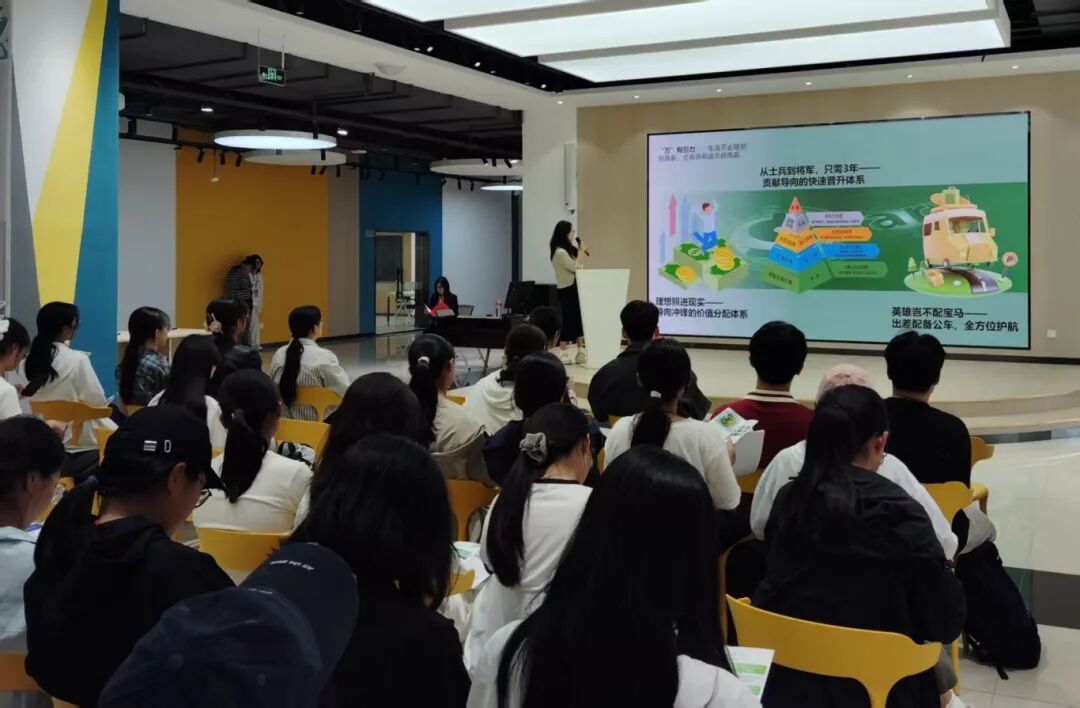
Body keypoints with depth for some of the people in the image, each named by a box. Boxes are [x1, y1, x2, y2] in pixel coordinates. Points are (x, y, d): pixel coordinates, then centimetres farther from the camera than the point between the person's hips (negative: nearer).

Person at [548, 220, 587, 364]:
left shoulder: (567, 250, 12)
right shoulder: (560, 252, -17)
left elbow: (578, 267, 14)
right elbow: (575, 268, -17)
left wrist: (580, 252, 6)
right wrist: (581, 252, -9)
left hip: (574, 288, 9)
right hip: (567, 290, -9)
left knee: (579, 318, 9)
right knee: (568, 320, -4)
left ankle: (580, 351, 13)